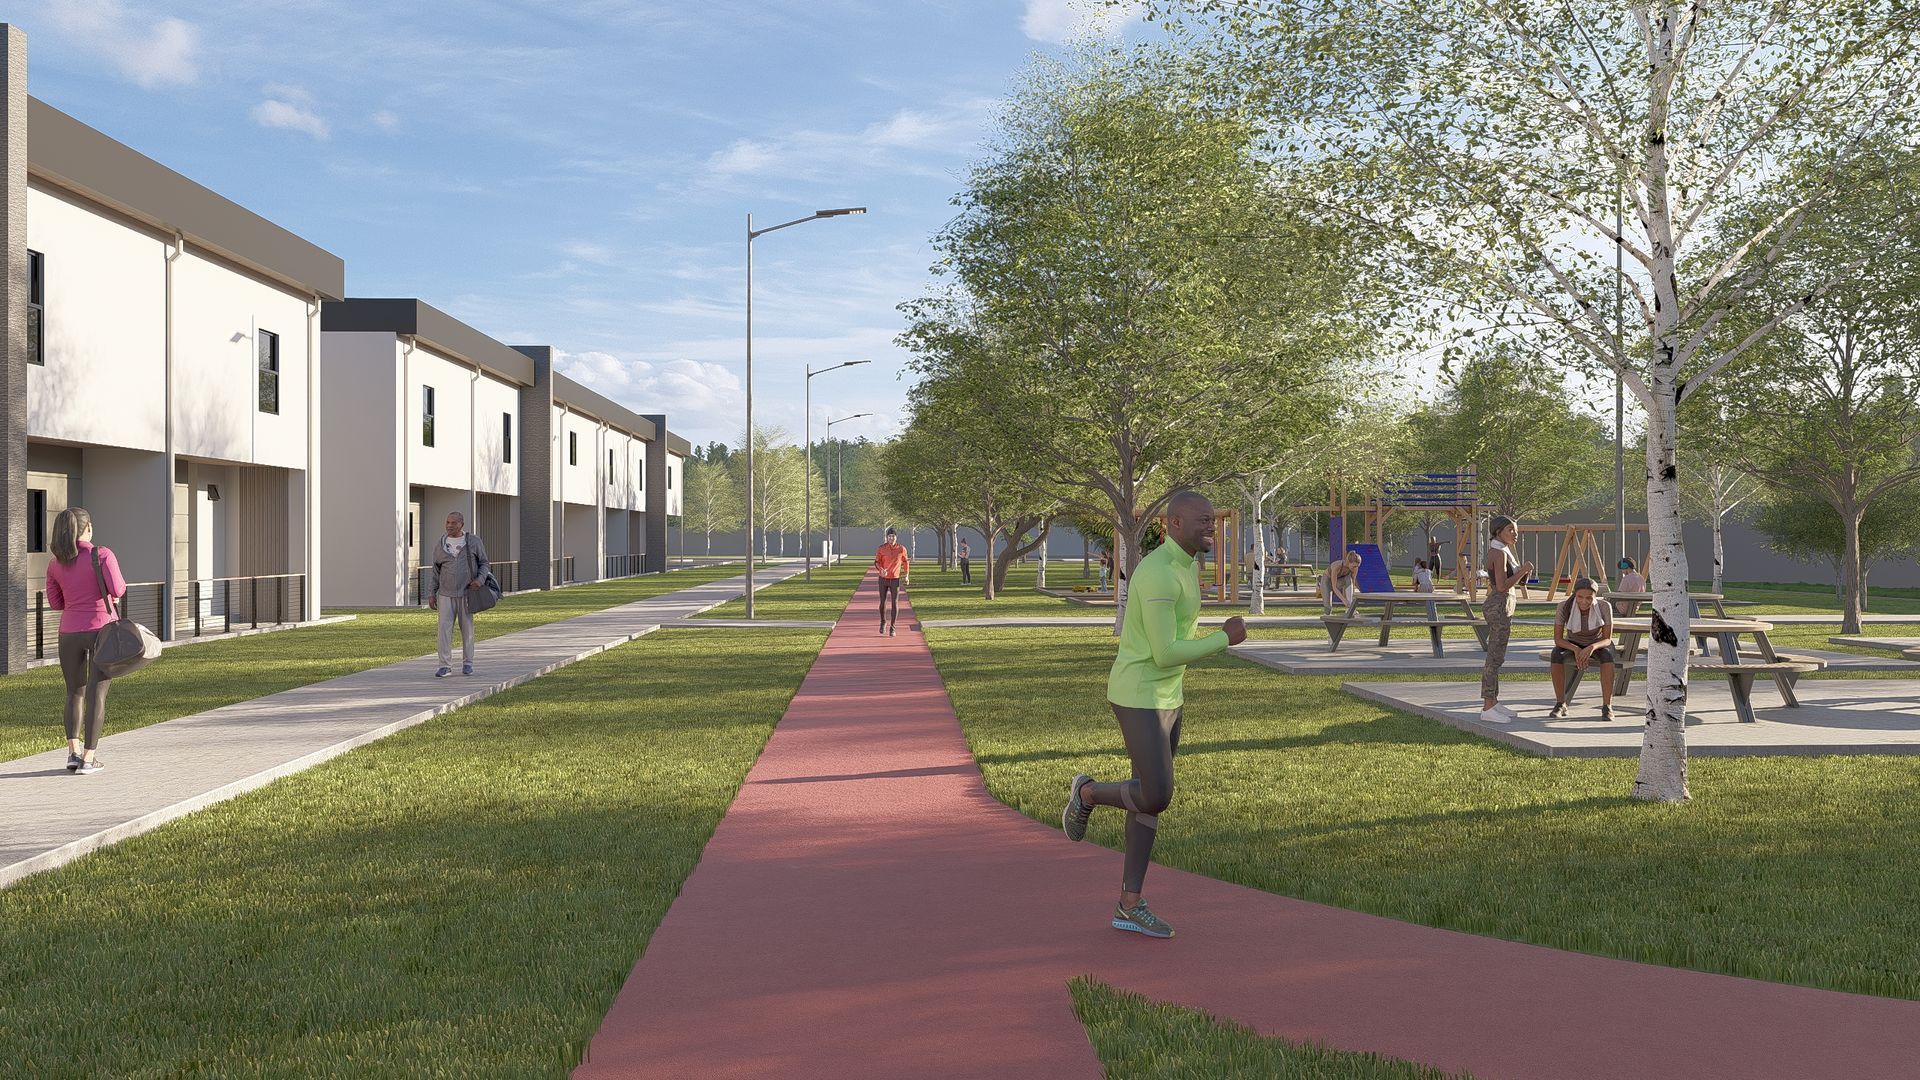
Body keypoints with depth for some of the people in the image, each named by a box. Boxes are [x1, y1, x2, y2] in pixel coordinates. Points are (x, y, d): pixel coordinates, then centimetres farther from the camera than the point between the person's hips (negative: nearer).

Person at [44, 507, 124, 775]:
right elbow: (118, 590, -15)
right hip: (103, 629, -3)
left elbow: (55, 603, 12)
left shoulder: (55, 565, 6)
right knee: (96, 694, 1)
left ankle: (73, 750, 5)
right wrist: (121, 586, 7)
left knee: (74, 693, 17)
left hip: (70, 634, 4)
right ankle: (88, 758, 0)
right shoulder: (102, 554, -8)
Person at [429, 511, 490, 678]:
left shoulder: (474, 542, -1)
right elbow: (436, 571, 12)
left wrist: (480, 579, -15)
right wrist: (432, 594, 9)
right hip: (446, 594, 2)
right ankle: (445, 666, -4)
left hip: (467, 593, -2)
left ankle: (467, 663, 16)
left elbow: (484, 563, 4)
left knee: (467, 629, 5)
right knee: (444, 629, -6)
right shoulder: (440, 545, 6)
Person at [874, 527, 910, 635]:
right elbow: (876, 562, -3)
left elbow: (905, 561, 12)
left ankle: (892, 627, -2)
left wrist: (906, 575, 14)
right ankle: (883, 622, 33)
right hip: (883, 578, 1)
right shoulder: (882, 548, -5)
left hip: (895, 579, -1)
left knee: (895, 603, -7)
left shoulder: (902, 549, -4)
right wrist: (881, 569, -23)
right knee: (882, 602, 8)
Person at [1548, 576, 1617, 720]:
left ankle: (1607, 706, -29)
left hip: (1597, 645, 0)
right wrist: (1576, 650, -38)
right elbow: (1557, 639, -20)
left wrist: (1592, 647, -44)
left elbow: (1607, 639, -23)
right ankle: (1560, 704, -23)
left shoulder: (1604, 608, -25)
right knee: (1557, 654, -33)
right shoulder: (1565, 607, -24)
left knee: (1607, 654, -36)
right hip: (1573, 645, 1)